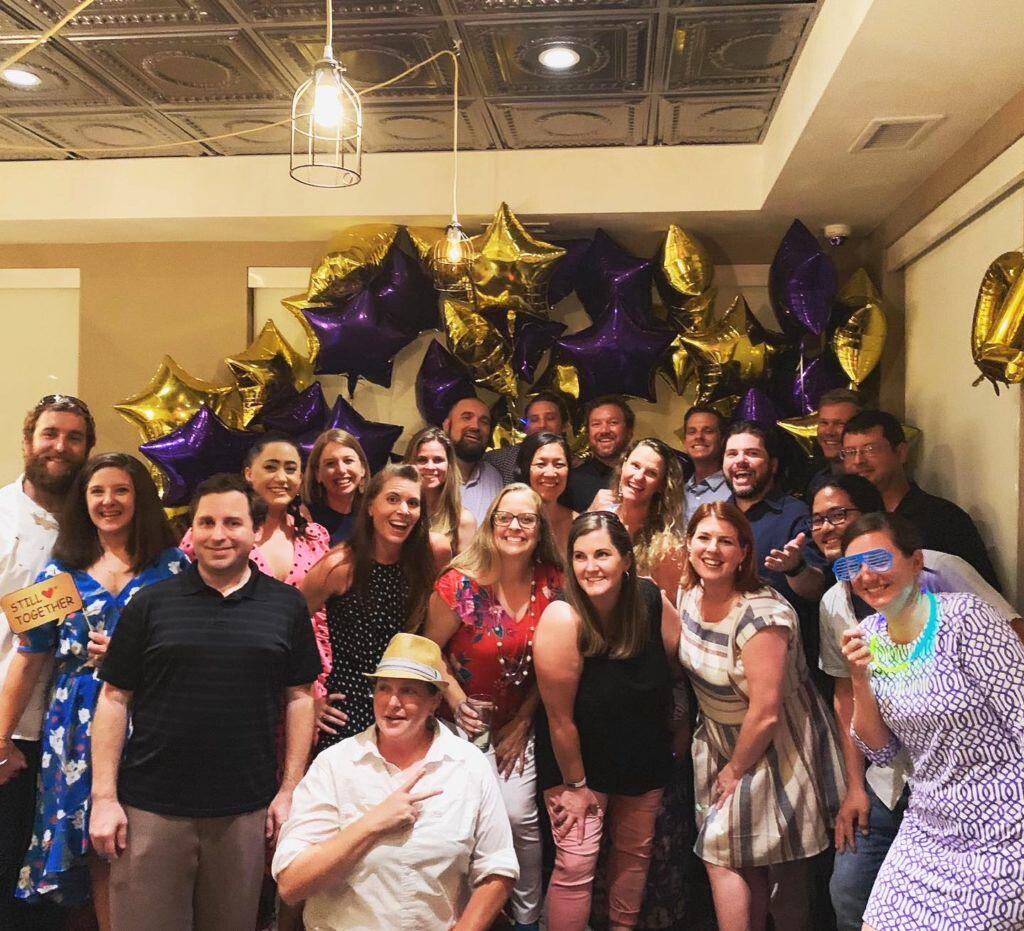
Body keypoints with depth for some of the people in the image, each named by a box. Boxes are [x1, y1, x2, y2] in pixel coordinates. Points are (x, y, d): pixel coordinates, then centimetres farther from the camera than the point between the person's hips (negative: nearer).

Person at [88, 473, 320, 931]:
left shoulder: (286, 605, 3)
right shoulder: (151, 603, 0)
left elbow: (299, 698, 6)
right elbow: (115, 699, 2)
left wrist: (289, 789, 2)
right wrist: (104, 797, -3)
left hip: (245, 810, 1)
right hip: (150, 808, -1)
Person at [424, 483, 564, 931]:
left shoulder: (552, 583, -8)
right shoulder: (460, 583, -16)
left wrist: (522, 724, -2)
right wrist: (459, 704, -13)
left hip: (520, 722, 2)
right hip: (466, 721, -2)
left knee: (521, 817, -5)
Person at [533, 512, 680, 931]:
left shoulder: (651, 600, -17)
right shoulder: (563, 618, -30)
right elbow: (559, 716, -23)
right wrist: (575, 784, -14)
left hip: (645, 757, 5)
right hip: (577, 760, -5)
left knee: (635, 850, 21)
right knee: (576, 866, -4)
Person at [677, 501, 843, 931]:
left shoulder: (761, 614, -27)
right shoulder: (689, 594, -4)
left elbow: (765, 713, -25)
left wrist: (736, 771, -11)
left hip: (769, 748, -7)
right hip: (719, 738, 7)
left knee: (723, 855, -2)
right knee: (748, 864, 15)